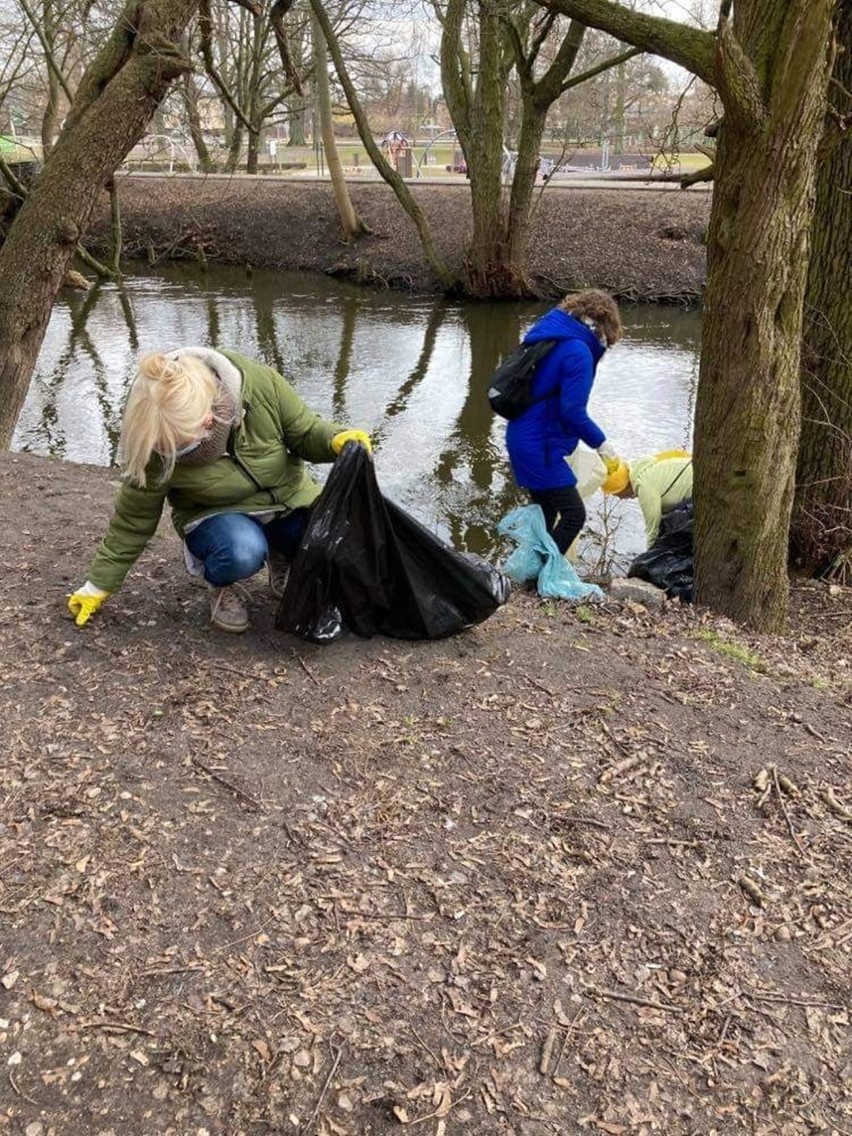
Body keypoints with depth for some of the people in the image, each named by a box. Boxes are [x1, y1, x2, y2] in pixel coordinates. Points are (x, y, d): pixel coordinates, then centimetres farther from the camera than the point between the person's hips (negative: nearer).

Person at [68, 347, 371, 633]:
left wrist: (337, 439, -31)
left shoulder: (260, 384, -26)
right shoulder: (155, 445, -24)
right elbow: (134, 518, -10)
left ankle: (281, 555, 11)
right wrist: (100, 583, -4)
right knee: (242, 552, -37)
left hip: (288, 496, 3)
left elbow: (305, 431, -9)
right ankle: (219, 583, 1)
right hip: (217, 514, -2)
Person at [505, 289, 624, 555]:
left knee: (545, 513, 19)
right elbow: (573, 411, -22)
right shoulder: (578, 351, -18)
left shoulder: (550, 334, 10)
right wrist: (601, 444, -9)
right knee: (574, 514, -4)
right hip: (540, 447, -10)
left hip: (523, 440, 10)